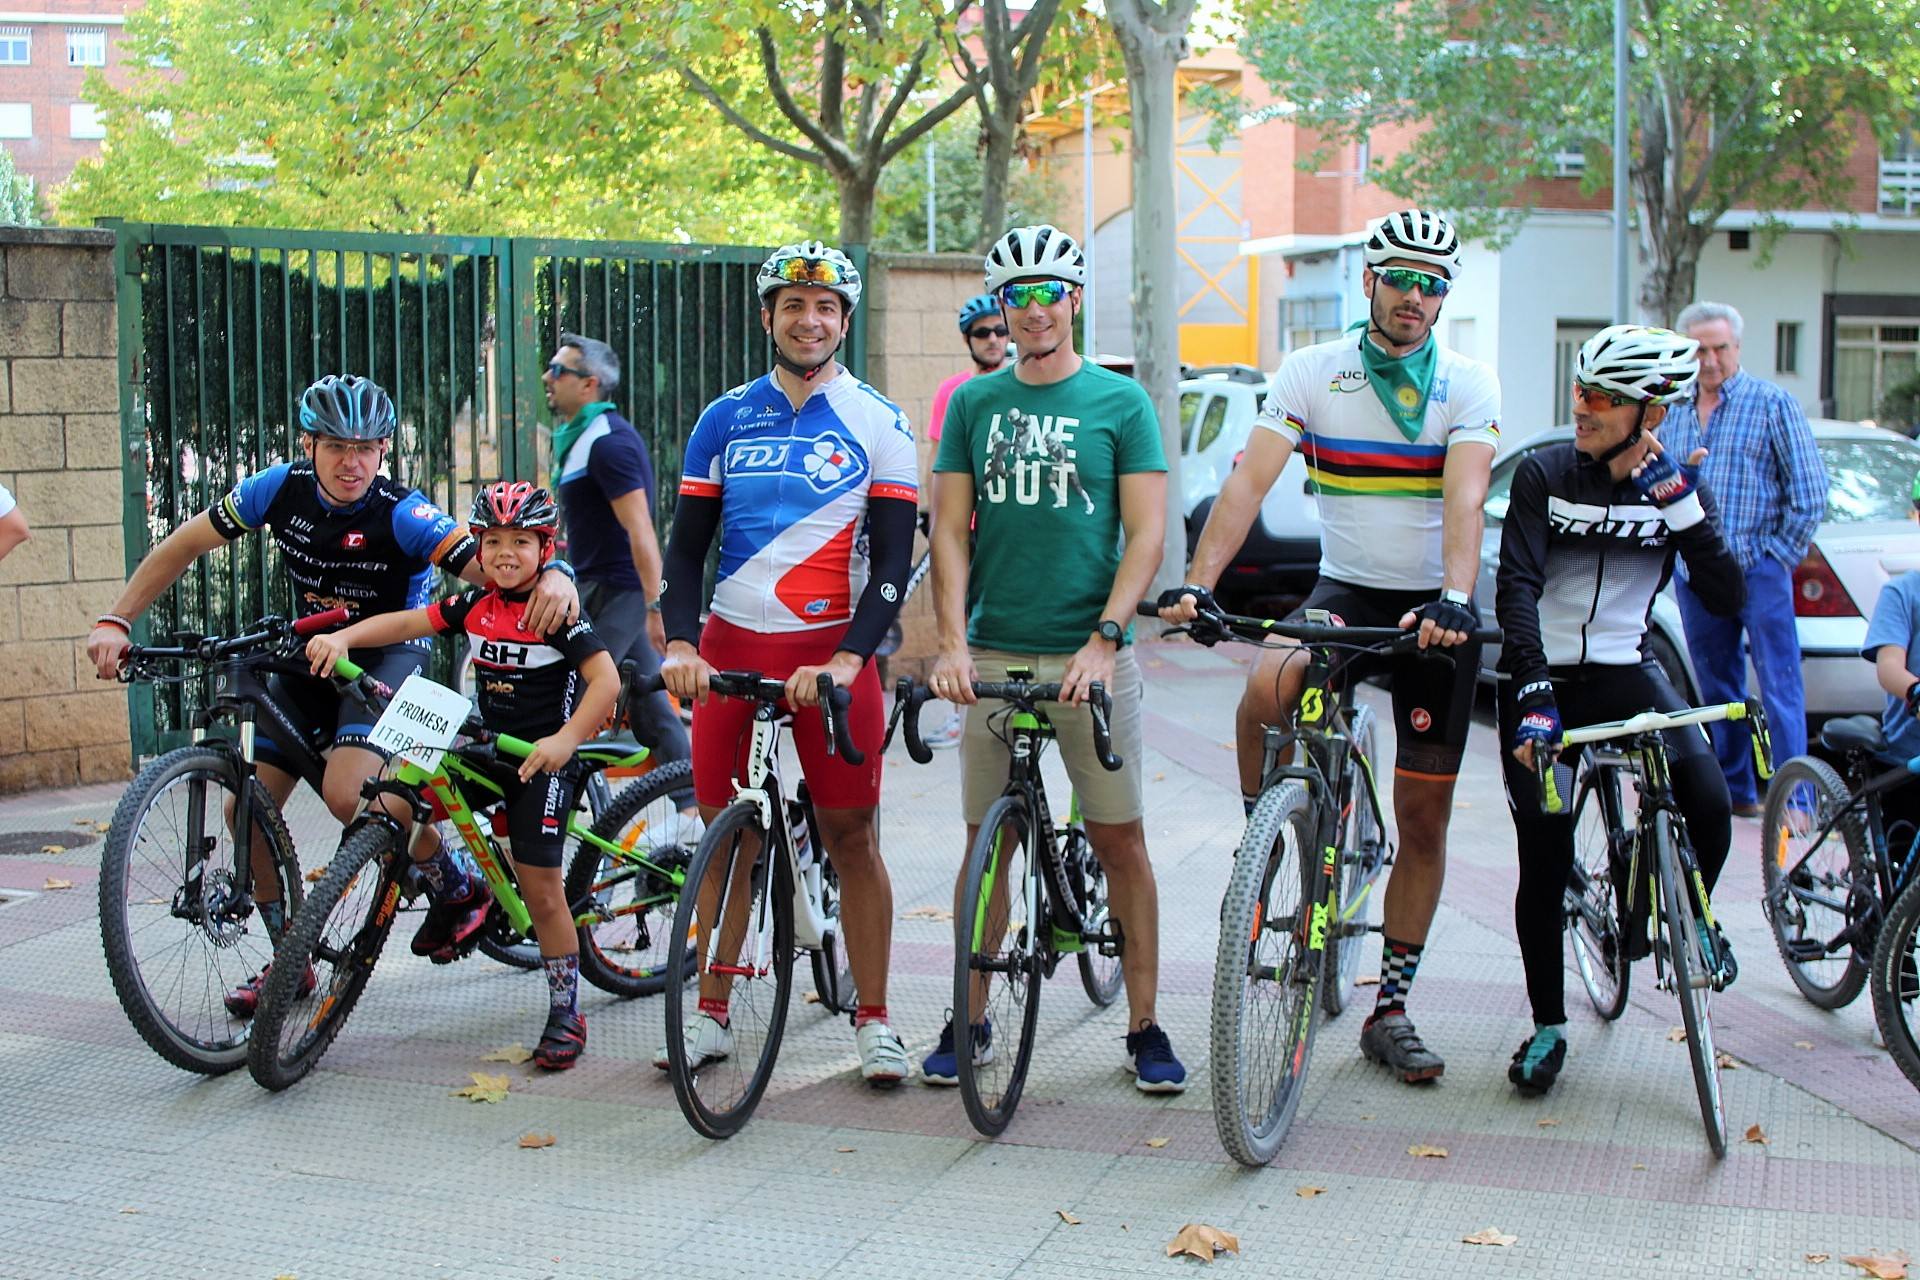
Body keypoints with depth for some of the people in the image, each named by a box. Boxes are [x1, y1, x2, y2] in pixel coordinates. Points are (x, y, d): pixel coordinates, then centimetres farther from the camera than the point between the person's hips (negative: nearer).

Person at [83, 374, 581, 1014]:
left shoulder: (403, 514, -26)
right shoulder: (281, 489, -13)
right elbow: (181, 548, -3)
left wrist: (554, 574, -61)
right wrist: (115, 621, -11)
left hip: (389, 654, -5)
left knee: (349, 792, -29)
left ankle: (457, 885, -3)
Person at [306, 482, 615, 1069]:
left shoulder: (556, 613, -14)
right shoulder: (475, 606, 4)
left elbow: (605, 678, -20)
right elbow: (406, 623, 5)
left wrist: (566, 740, -31)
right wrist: (340, 638, -10)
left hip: (544, 756, -6)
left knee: (541, 888, -7)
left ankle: (565, 1016, 4)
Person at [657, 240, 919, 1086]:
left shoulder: (878, 425, 0)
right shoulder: (724, 420, 8)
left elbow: (894, 558, -5)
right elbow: (686, 544, 7)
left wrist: (847, 659, -18)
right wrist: (679, 644, -9)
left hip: (831, 653, -3)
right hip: (730, 648, 3)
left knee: (852, 839, 0)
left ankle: (873, 1020, 10)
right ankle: (712, 1014, 18)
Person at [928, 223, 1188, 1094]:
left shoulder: (1121, 403, 0)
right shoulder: (974, 403, 7)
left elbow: (1145, 534, -5)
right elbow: (950, 531, 4)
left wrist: (1103, 640, -17)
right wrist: (952, 643, -10)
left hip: (1091, 654, -2)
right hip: (994, 653, 2)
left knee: (1120, 838, 2)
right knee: (986, 841, 8)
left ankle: (1144, 1025, 12)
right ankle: (970, 1021, 18)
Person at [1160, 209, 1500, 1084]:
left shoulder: (1468, 386, -5)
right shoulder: (1312, 373, -3)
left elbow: (1465, 498, -20)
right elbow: (1251, 480, -13)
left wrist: (1455, 599, -38)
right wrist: (1199, 581, -27)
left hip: (1434, 609, 0)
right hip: (1344, 591, 0)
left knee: (1424, 816, 3)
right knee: (1266, 689, -34)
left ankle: (1390, 1012, 15)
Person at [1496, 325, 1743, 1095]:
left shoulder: (1677, 484, 0)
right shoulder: (1545, 474, -7)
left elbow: (1726, 599, -10)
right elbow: (1517, 585, -17)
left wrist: (1680, 502, -20)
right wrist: (1533, 692, -29)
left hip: (1623, 673, 1)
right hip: (1541, 681, -1)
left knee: (1709, 804, -23)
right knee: (1544, 863, -3)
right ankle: (1548, 1024, 15)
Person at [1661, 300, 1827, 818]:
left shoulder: (1772, 403, -3)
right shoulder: (1672, 413, 12)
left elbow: (1809, 491, -4)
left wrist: (1780, 553, -6)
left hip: (1757, 569, -5)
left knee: (1779, 688, -7)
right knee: (1717, 688, 10)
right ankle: (1735, 790, 19)